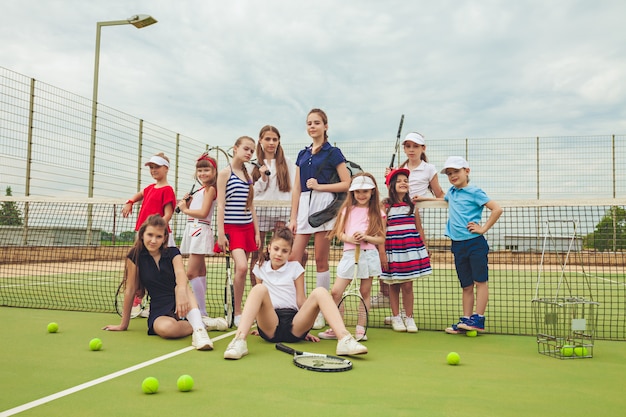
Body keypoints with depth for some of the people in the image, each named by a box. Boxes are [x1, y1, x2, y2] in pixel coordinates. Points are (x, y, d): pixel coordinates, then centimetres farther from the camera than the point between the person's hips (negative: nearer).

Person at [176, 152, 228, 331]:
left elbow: (203, 212, -18)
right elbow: (193, 210, 16)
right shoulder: (199, 190, 20)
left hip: (201, 231, -9)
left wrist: (185, 209, -6)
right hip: (193, 230, 9)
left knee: (191, 273, -15)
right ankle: (201, 311, 14)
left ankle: (203, 313, -15)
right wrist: (186, 203, -1)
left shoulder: (210, 189, -6)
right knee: (200, 272, 9)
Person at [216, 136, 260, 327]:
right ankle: (237, 313, -9)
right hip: (232, 227, -6)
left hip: (247, 227, 6)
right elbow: (220, 205, -8)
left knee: (241, 269, 5)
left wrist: (257, 232, 12)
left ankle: (239, 310, 13)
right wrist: (220, 233, -14)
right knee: (241, 266, -20)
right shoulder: (225, 173, -3)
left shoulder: (248, 175, 14)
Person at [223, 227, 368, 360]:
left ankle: (344, 338, -40)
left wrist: (305, 328, 8)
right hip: (270, 328, 0)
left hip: (294, 326, 0)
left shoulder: (295, 267, 11)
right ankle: (240, 339, -46)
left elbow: (301, 300, 9)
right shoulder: (260, 267, 14)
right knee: (259, 289, -28)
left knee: (320, 292, -25)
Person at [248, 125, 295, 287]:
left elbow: (292, 188, 2)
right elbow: (252, 192, 6)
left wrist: (291, 216, -6)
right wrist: (262, 178, -10)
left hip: (280, 210, 0)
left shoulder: (286, 163, 7)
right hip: (259, 210, 1)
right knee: (256, 255, 4)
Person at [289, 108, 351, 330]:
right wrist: (293, 217, 9)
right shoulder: (302, 154, 17)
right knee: (293, 259, -2)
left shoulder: (333, 153, 3)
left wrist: (319, 186, -9)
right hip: (304, 206, 5)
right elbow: (297, 189, 15)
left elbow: (347, 183, -3)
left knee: (321, 261, 0)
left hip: (323, 205, -5)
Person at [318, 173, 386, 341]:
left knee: (365, 292, 5)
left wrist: (366, 237, -16)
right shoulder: (347, 209, 12)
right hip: (349, 254, 2)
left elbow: (381, 239, 1)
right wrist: (349, 238, -15)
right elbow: (339, 233, 6)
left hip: (369, 255, -1)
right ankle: (334, 329, 7)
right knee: (335, 292, -4)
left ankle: (361, 328, 16)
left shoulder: (377, 213, 6)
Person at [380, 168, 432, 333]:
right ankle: (395, 317, 21)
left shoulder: (412, 205, 9)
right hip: (393, 251, -2)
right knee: (394, 285, 7)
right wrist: (382, 254, -9)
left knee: (407, 285, 3)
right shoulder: (385, 206, -3)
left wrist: (424, 248, 14)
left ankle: (409, 317, 16)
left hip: (411, 250, 3)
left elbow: (419, 228, 15)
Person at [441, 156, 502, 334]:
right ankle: (466, 319, 13)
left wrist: (483, 229, -12)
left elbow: (497, 209, -13)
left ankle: (478, 319, -1)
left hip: (475, 243, -6)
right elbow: (444, 199, 39)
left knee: (480, 281, -2)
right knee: (466, 285, 10)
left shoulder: (474, 192, -6)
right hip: (458, 245, 6)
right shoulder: (451, 192, 14)